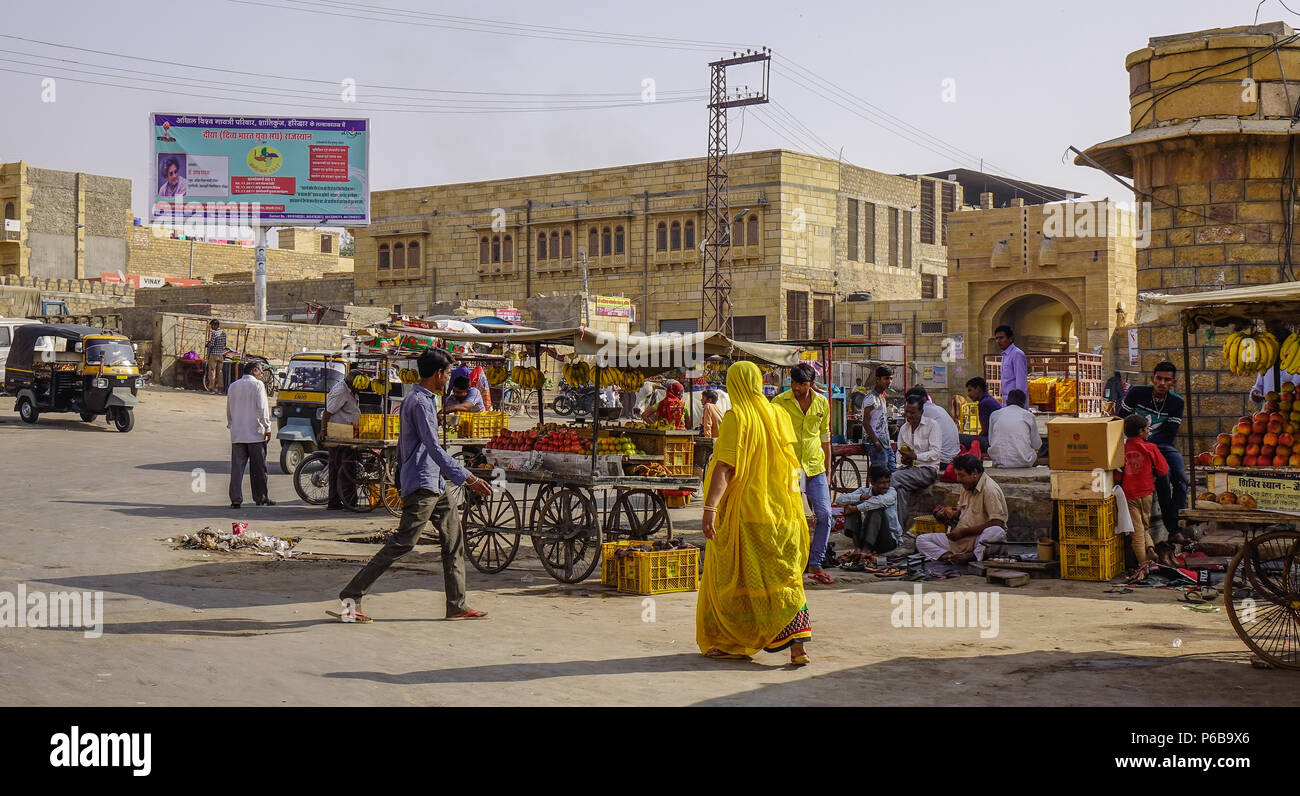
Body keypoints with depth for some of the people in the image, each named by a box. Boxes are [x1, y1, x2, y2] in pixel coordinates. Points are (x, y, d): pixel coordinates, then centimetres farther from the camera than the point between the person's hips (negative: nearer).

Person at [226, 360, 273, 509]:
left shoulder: (233, 386, 11)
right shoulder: (257, 385, -6)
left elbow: (229, 410, 16)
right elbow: (262, 408, -12)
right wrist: (267, 428, -9)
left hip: (237, 434, 5)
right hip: (255, 433, -4)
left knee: (237, 467, 3)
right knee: (258, 468, 5)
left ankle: (235, 499, -4)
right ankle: (261, 498, 12)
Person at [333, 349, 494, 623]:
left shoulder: (423, 399, 18)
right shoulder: (419, 401, -14)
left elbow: (403, 445, 24)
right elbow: (434, 448, -21)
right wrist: (468, 478, -22)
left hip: (436, 484, 11)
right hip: (422, 484, -11)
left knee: (454, 542, 9)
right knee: (402, 543, -11)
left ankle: (457, 606, 13)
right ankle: (351, 597, -8)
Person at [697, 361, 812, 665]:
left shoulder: (736, 417, -11)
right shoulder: (779, 415, 7)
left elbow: (724, 466, -20)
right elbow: (790, 465, 14)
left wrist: (710, 508, -23)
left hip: (744, 510, -5)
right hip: (781, 511, 5)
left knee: (731, 576, 8)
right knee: (785, 576, 5)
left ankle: (727, 642, 15)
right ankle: (798, 643, -8)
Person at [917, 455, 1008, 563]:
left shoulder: (990, 489, -14)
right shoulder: (967, 487, 13)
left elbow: (997, 523, -23)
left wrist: (964, 531, -19)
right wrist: (951, 514, 3)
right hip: (960, 541, 9)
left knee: (997, 533, -41)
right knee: (921, 540, -2)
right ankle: (952, 557, -25)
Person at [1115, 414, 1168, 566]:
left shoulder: (1122, 449, -7)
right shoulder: (1150, 448, -7)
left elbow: (1117, 476, -5)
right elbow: (1163, 470, 1)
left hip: (1129, 495, -1)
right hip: (1146, 493, 1)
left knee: (1137, 530, 4)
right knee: (1144, 525, 20)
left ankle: (1143, 562, 2)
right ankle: (1150, 546, -4)